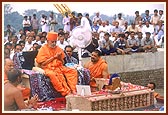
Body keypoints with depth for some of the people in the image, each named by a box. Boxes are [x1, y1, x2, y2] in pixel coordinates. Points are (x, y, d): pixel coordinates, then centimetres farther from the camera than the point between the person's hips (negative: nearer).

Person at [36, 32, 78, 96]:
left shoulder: (58, 49, 16)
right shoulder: (43, 49, 2)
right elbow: (42, 63, -6)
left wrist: (60, 58, -4)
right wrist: (53, 57, -7)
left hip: (59, 67, 6)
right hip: (48, 68, -6)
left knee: (73, 71, -16)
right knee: (52, 74, -39)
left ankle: (73, 90, -26)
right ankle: (65, 93, -38)